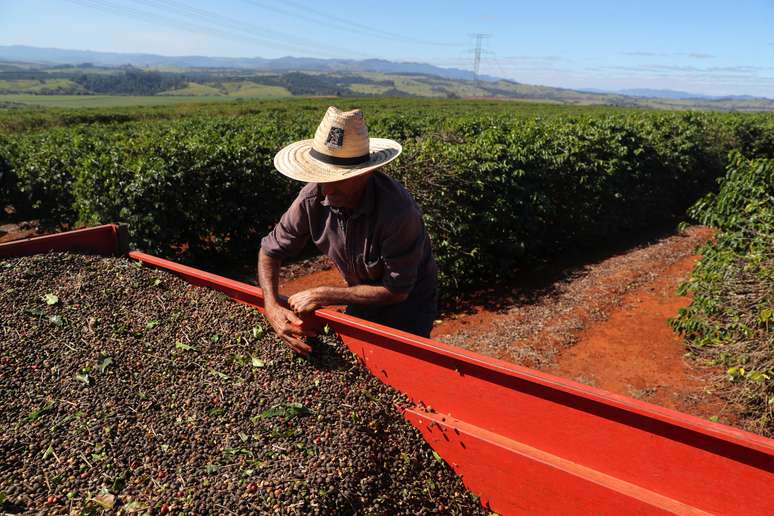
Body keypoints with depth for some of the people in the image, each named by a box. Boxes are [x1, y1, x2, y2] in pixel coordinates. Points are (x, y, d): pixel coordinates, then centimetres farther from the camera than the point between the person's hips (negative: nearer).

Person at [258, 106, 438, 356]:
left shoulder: (397, 211, -37)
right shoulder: (313, 198, -23)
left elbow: (396, 291, -28)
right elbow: (270, 251, -9)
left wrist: (323, 296, -27)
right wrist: (272, 307, -26)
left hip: (408, 302, -4)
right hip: (363, 296, 5)